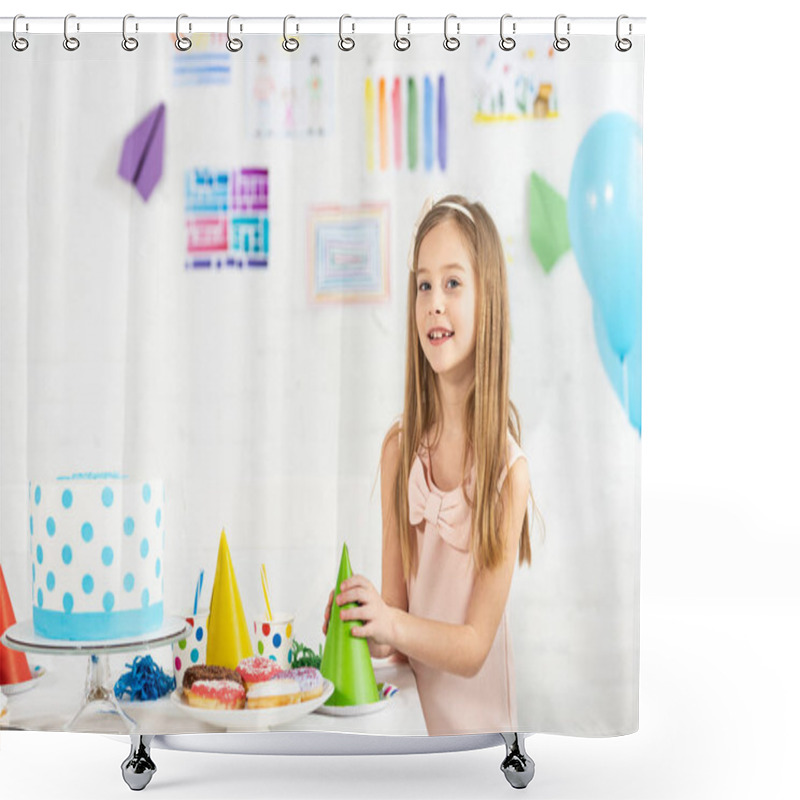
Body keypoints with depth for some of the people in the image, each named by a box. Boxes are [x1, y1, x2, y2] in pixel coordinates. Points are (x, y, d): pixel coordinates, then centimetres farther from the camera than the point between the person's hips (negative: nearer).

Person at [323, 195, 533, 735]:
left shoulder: (509, 467, -14)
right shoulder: (399, 448, -2)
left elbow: (475, 646, -10)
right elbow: (395, 607, 3)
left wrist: (393, 624, -25)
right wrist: (369, 628, -17)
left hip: (482, 718, -3)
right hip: (411, 711, 3)